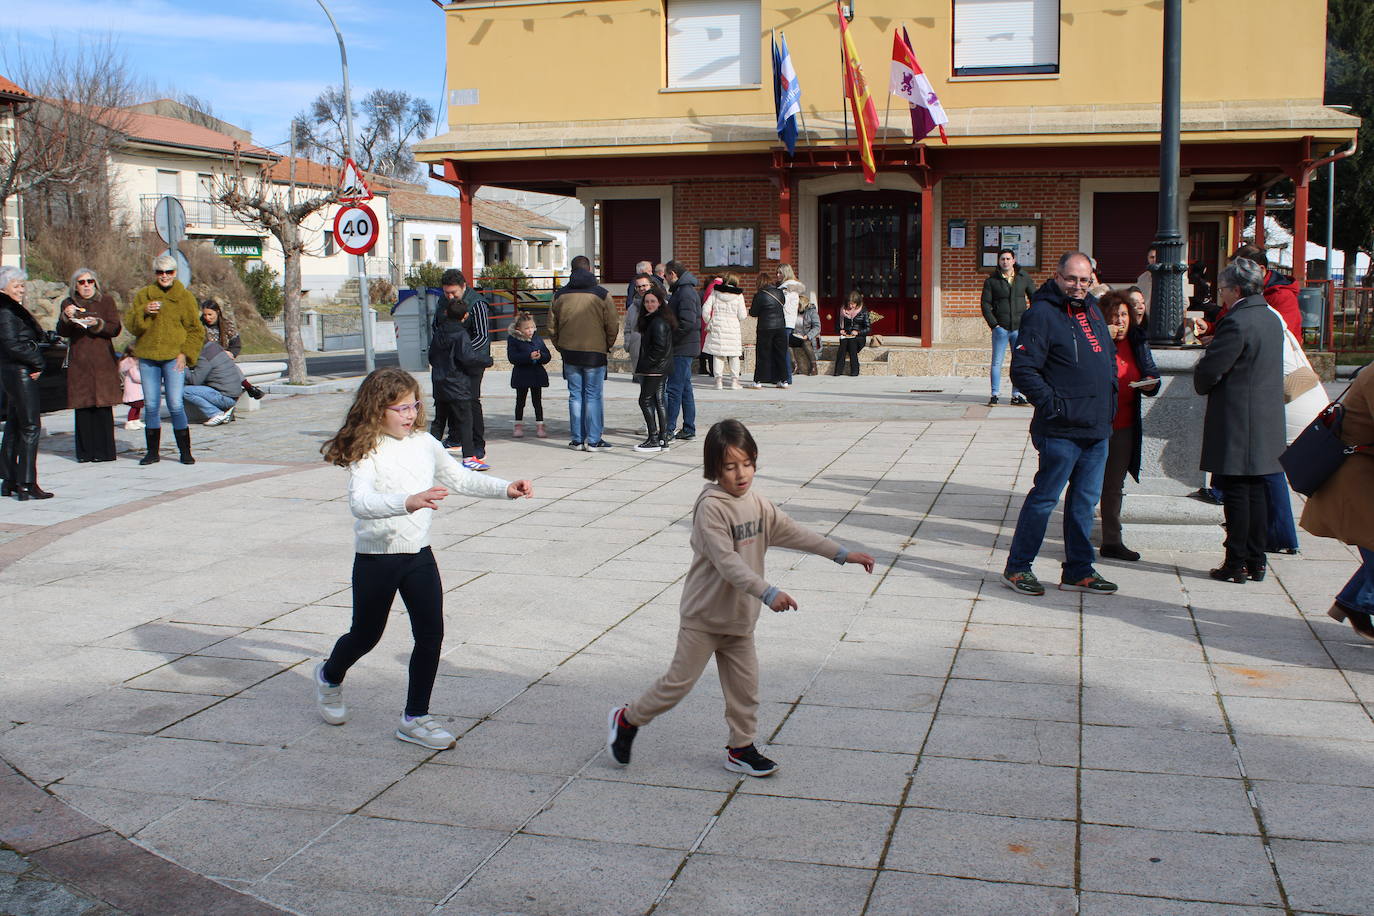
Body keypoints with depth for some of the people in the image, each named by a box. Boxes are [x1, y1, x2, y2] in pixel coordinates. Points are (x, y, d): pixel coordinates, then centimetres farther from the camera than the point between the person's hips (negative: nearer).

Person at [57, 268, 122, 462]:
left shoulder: (106, 301, 8)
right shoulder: (68, 304, 12)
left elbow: (116, 329, 1)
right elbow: (62, 332, 3)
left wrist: (97, 324, -16)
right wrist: (66, 317, -16)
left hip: (103, 361, -1)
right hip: (78, 362, 1)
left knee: (103, 407, -5)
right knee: (82, 407, -2)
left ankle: (104, 451, -1)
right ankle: (85, 452, 2)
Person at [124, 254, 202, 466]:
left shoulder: (185, 297, 4)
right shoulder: (143, 295, 9)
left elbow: (196, 329, 5)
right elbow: (130, 323, 5)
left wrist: (185, 354, -6)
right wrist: (144, 312, -14)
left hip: (174, 357, -2)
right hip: (148, 357, 3)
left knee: (175, 405, -8)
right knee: (151, 406, 5)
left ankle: (185, 452, 0)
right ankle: (152, 452, 14)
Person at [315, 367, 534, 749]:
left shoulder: (424, 442, 2)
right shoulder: (367, 451, -16)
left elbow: (459, 478, 12)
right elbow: (360, 501, -31)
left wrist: (506, 488, -1)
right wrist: (408, 502, -48)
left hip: (419, 554, 5)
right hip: (376, 557, -5)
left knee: (431, 634, -1)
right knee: (366, 635, 13)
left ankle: (415, 717, 13)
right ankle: (329, 676, 46)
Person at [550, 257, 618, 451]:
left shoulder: (560, 295, 4)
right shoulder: (601, 295, -5)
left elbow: (552, 327, 9)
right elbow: (612, 326, -4)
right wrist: (607, 346, 12)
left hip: (569, 353, 3)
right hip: (595, 353, -3)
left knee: (575, 396, 9)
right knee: (593, 396, 2)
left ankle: (577, 439, 10)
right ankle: (593, 440, 2)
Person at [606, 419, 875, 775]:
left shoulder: (756, 503, 3)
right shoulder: (710, 507, -22)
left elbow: (792, 532, 6)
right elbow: (727, 561, -31)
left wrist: (842, 553, 2)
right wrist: (767, 592, -40)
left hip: (740, 615, 7)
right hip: (703, 615, -7)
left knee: (745, 686, 12)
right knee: (679, 682, 2)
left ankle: (741, 748, 26)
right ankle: (628, 719, 21)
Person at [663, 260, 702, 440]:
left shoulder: (686, 293, -15)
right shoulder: (681, 291, 18)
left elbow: (687, 323, -24)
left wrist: (669, 339, -17)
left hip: (682, 349, -10)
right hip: (685, 349, 10)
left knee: (674, 389, -9)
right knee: (685, 389, 12)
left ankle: (669, 430, -7)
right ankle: (688, 430, 17)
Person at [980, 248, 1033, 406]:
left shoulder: (1024, 278, 7)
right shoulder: (991, 280, 1)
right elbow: (986, 304, 1)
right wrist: (993, 324, -8)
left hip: (1020, 327, 2)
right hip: (1000, 328, -2)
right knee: (997, 362, -1)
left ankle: (1016, 395, 12)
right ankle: (995, 394, 4)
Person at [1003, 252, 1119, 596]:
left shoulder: (1092, 309, 14)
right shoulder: (1042, 314, -11)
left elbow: (1109, 356, 27)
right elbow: (1022, 370, -17)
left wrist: (1110, 397, 16)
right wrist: (1053, 404, -19)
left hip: (1098, 428, 8)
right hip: (1062, 430, -8)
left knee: (1085, 500, 13)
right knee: (1045, 497, -1)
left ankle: (1078, 571, 22)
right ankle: (1016, 568, 10)